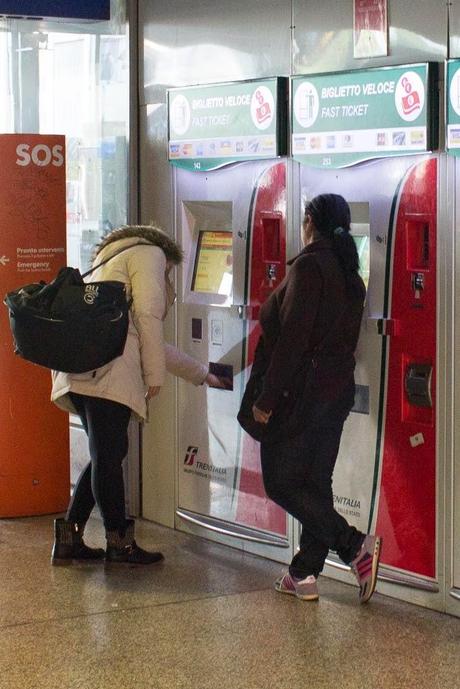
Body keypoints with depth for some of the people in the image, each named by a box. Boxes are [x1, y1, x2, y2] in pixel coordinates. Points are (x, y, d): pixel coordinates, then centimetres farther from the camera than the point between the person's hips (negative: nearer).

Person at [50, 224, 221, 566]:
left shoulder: (110, 263, 37)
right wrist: (154, 374, -2)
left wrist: (201, 374, 45)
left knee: (107, 454, 15)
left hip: (82, 369, 9)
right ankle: (119, 542, 5)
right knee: (110, 455, -2)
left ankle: (69, 538, 16)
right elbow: (147, 316, -6)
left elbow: (149, 342, 39)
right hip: (106, 369, -9)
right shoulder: (149, 253, 11)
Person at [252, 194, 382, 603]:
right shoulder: (350, 277, 13)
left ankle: (357, 546, -12)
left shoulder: (309, 266, -15)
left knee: (282, 483, -2)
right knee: (315, 484, 11)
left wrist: (268, 398, -20)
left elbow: (292, 339, -21)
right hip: (338, 392, 9)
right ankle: (305, 574, 14)